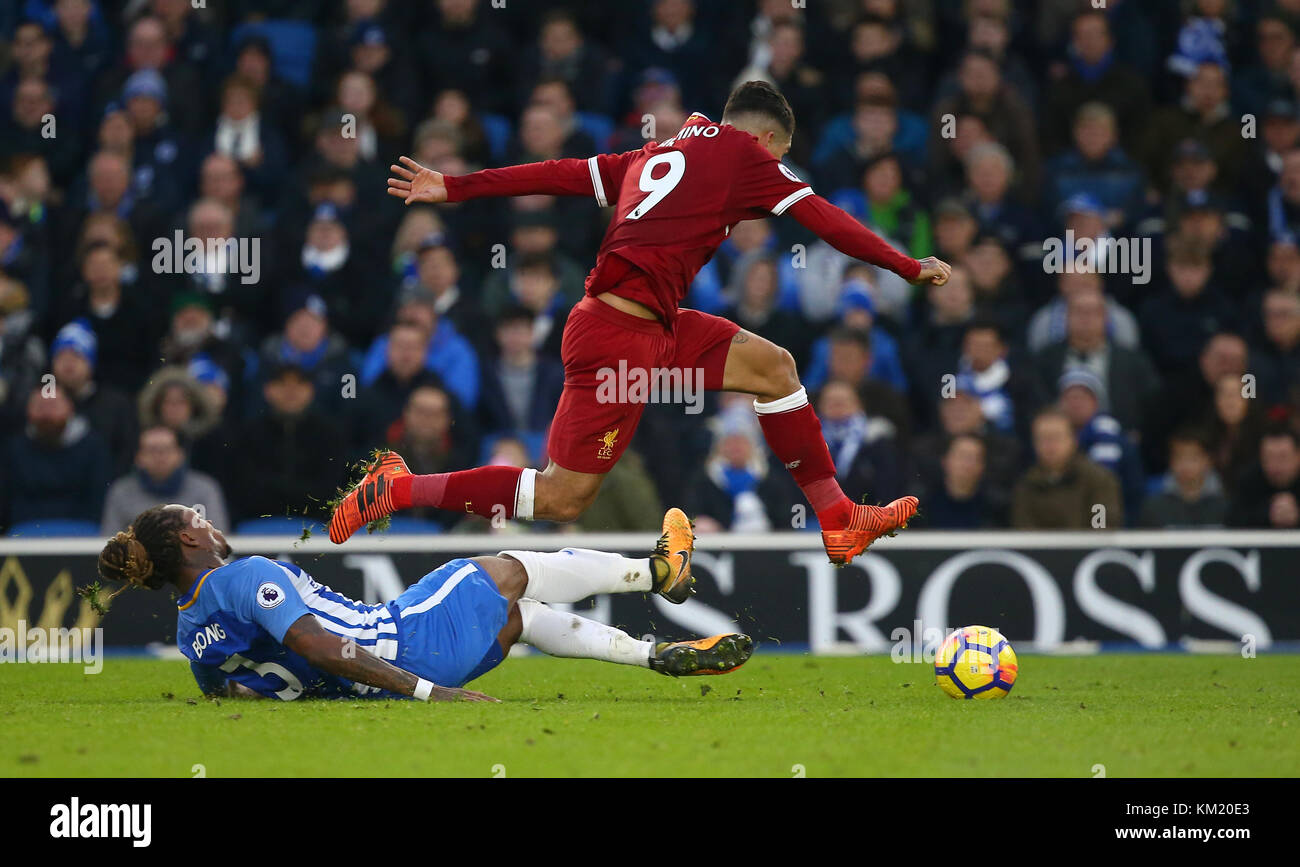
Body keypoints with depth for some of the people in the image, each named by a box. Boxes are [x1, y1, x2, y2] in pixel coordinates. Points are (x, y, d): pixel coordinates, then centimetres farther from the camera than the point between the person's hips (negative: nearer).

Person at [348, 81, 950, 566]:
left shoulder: (656, 155, 19)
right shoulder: (743, 153, -1)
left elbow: (562, 174, 15)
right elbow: (824, 220, -2)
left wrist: (455, 189, 14)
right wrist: (910, 269, 5)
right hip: (620, 335, -10)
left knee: (773, 366, 10)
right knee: (563, 500, -6)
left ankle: (838, 519, 12)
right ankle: (398, 490, 0)